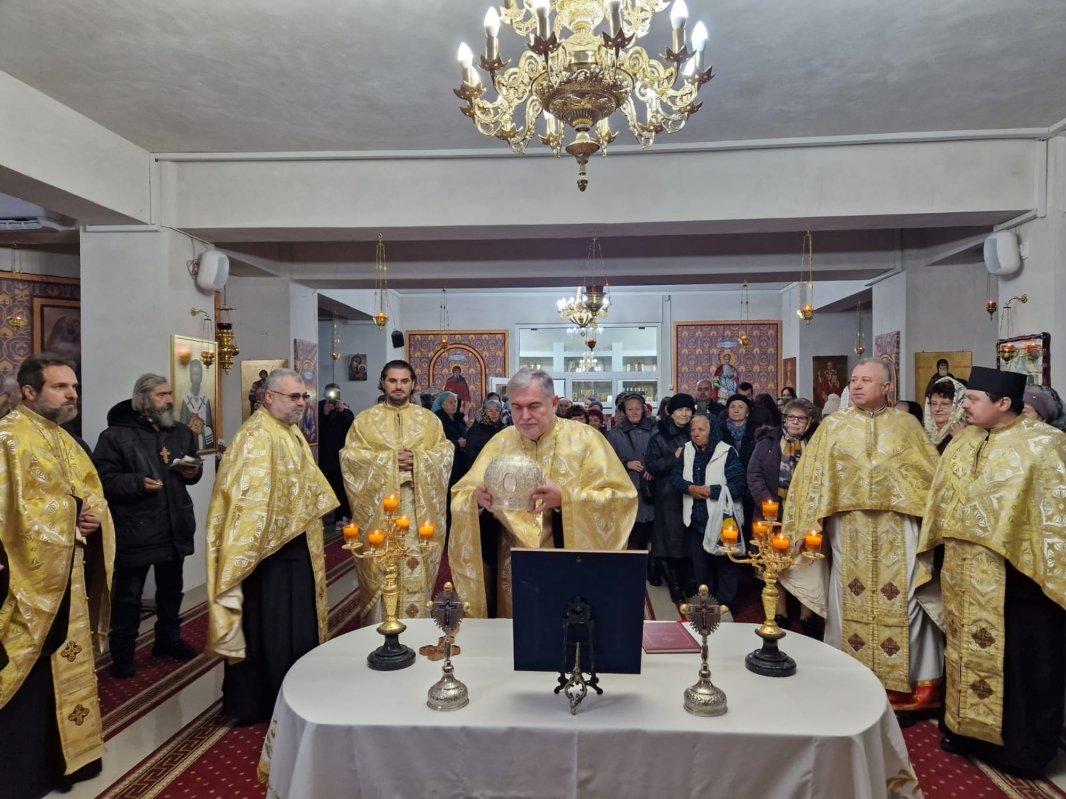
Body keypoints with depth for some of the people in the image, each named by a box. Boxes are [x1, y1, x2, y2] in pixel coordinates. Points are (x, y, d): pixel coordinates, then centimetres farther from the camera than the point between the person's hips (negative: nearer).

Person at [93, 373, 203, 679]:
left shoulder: (181, 432, 9)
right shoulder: (116, 434, -11)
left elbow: (192, 468, 20)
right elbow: (103, 478, -17)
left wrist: (194, 472, -1)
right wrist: (138, 483, -28)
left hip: (174, 527, 6)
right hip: (134, 529, -6)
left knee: (171, 589, 19)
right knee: (128, 595, 6)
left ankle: (168, 640, 36)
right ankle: (122, 653, 21)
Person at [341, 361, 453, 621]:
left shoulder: (429, 418, 10)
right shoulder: (365, 419, 7)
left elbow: (446, 452, 3)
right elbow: (350, 455, -3)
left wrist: (418, 459, -15)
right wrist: (389, 459, -13)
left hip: (419, 509, 1)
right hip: (379, 507, 0)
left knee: (416, 565, 0)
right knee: (382, 565, 1)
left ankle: (416, 618, 12)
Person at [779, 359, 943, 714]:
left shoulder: (907, 425, 6)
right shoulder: (833, 425, 5)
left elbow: (931, 474, 9)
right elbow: (813, 478, 4)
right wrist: (813, 521, -1)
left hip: (898, 531, 0)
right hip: (849, 528, 0)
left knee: (900, 602, 1)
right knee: (850, 599, 7)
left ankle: (908, 683, 16)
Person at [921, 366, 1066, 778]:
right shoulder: (964, 441, 5)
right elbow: (944, 498, 14)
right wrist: (946, 551, 17)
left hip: (1014, 574, -6)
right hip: (964, 573, 6)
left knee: (1017, 659, 7)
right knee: (968, 648, 16)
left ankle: (1022, 746, 23)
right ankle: (968, 727, 32)